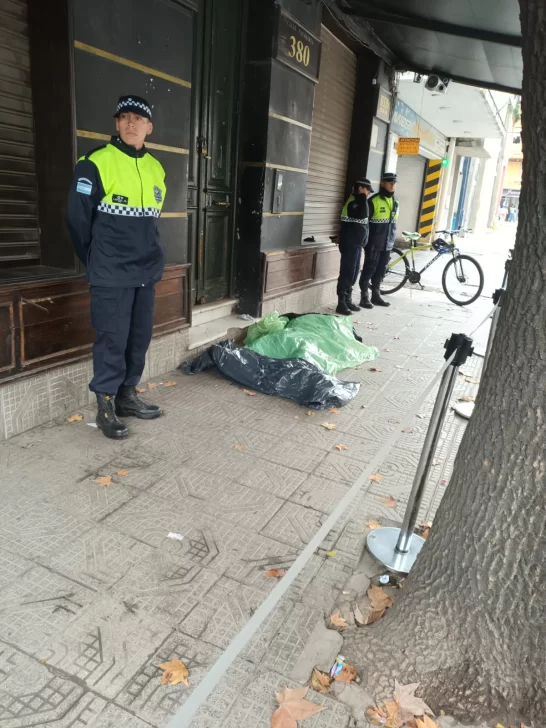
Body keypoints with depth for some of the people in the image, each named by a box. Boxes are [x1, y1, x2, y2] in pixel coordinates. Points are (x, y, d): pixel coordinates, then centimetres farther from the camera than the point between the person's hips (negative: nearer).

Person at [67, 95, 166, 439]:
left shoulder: (156, 169, 9)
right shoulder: (97, 163, -9)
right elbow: (78, 218, -5)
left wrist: (147, 254, 17)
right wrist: (96, 261, 3)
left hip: (147, 272, 6)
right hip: (112, 275, -6)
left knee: (140, 337, 11)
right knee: (112, 340, -1)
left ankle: (128, 396, 27)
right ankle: (106, 405, 13)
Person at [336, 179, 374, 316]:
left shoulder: (357, 202, 16)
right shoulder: (352, 202, -15)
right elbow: (363, 215, -30)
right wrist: (363, 197, -21)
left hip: (356, 243, 10)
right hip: (350, 244, -10)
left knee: (353, 272, 14)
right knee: (347, 272, -7)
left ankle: (348, 300, 23)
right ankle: (341, 303, -3)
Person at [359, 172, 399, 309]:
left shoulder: (395, 202, 13)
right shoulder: (374, 200, -9)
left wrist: (392, 240, 17)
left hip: (387, 244, 6)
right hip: (374, 243, -6)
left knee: (381, 270, 11)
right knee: (369, 269, -2)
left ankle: (375, 295, 21)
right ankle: (364, 296, 5)